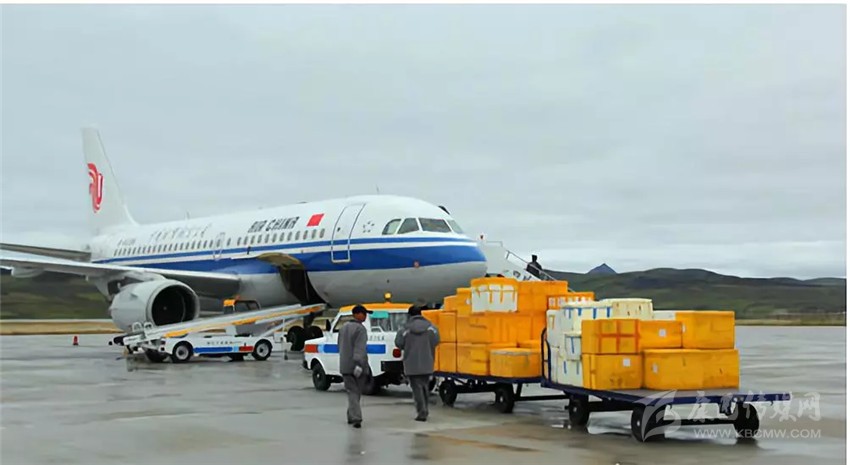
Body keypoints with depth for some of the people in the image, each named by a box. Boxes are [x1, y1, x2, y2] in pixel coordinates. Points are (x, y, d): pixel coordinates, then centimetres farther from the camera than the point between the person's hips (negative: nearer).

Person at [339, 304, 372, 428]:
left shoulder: (344, 327, 10)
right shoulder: (360, 329, -13)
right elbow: (359, 348, -23)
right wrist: (359, 364, -30)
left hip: (345, 365, 5)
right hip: (357, 365, -5)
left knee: (352, 392, 2)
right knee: (356, 391, 11)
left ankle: (356, 418, -9)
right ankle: (352, 416, 18)